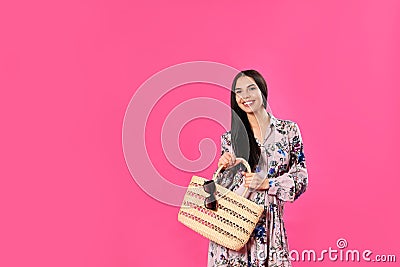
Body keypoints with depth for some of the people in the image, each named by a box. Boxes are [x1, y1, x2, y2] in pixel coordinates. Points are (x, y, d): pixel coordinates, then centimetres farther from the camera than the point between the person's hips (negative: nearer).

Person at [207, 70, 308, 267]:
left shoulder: (288, 130, 2)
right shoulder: (229, 137, 4)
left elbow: (301, 178, 0)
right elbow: (221, 187, 9)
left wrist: (266, 183, -13)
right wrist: (222, 167, -11)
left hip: (269, 223, 0)